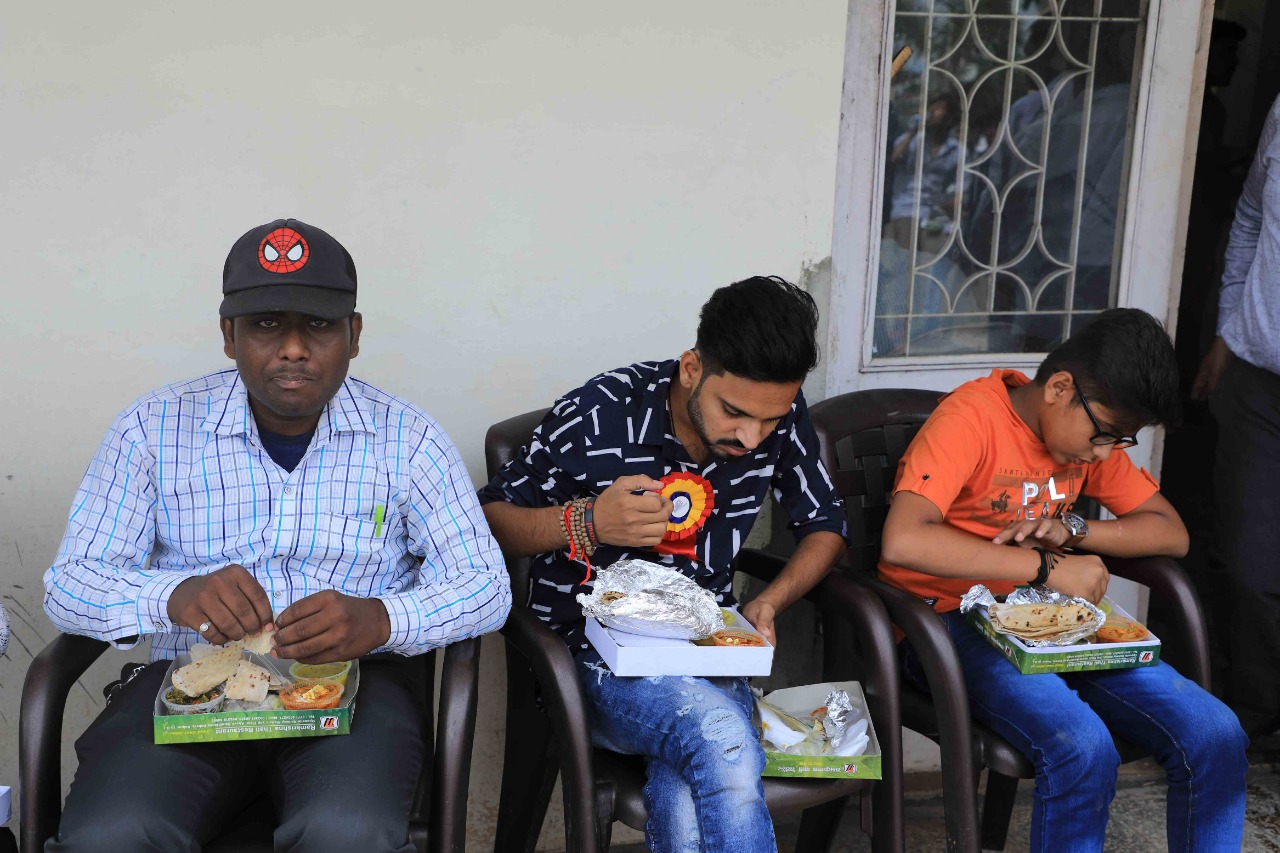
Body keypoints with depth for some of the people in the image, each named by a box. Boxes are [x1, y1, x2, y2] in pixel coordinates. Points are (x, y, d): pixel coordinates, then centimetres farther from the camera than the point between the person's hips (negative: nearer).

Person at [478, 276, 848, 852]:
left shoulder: (781, 418, -3)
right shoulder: (595, 418, -14)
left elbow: (824, 525, 11)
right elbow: (488, 519, -3)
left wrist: (771, 601, -8)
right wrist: (587, 522, -21)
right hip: (595, 650, -2)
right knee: (725, 741, -34)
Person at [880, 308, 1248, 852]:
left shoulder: (1093, 428, 7)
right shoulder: (974, 416, -16)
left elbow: (1171, 534, 10)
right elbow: (901, 542, -30)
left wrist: (1072, 530, -9)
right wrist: (1046, 567, -26)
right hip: (950, 622, -7)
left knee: (1215, 736, -11)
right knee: (1084, 750, -31)